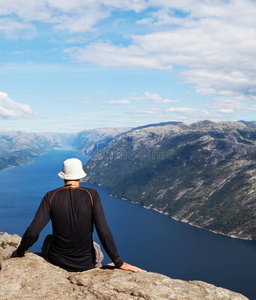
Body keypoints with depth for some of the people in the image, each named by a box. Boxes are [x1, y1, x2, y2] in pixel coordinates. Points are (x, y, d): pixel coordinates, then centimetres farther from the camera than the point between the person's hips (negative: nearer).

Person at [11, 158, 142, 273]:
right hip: (85, 264, -1)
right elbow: (104, 232, -19)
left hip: (57, 261, 1)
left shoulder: (51, 196, -11)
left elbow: (32, 232, -13)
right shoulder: (91, 195, -14)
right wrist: (120, 263, -11)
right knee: (98, 253, 35)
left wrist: (19, 252, 6)